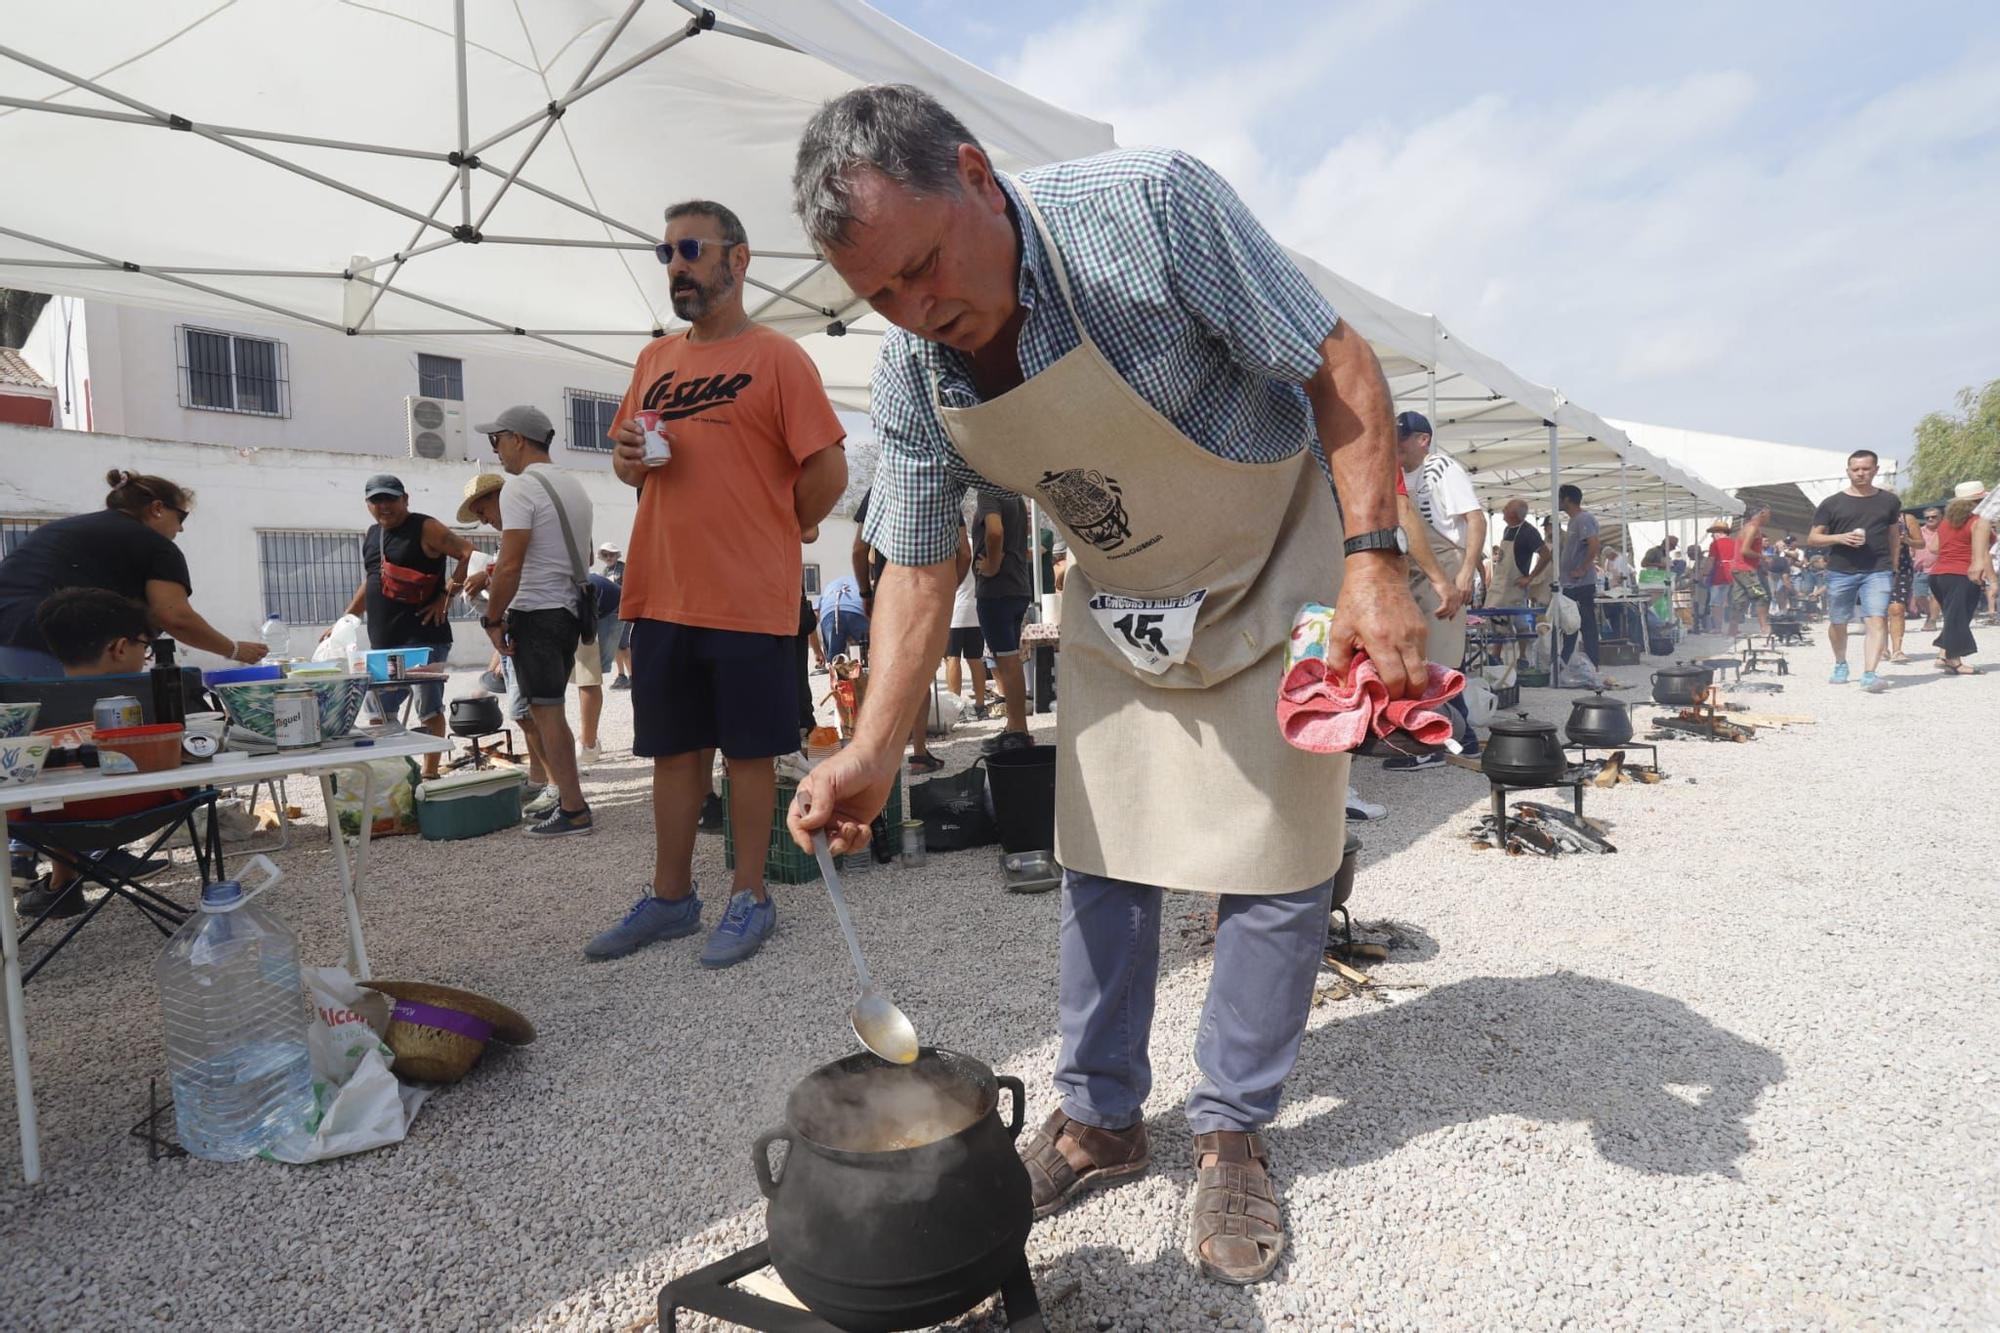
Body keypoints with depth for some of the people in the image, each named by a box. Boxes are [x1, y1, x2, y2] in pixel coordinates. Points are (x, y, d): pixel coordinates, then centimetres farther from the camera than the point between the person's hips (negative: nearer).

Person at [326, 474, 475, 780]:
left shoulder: (425, 528, -5)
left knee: (429, 711, -2)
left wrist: (447, 596, -15)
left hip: (423, 639, -8)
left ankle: (429, 775, 6)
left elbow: (469, 554, -13)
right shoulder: (371, 536, 18)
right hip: (383, 642, 8)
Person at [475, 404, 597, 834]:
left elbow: (510, 565, -19)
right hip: (570, 609, 9)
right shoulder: (574, 485, 15)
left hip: (535, 612, -9)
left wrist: (493, 619, -10)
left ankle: (574, 810, -4)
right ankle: (565, 794, 21)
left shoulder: (521, 487, -12)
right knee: (546, 709, 16)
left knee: (545, 711, -5)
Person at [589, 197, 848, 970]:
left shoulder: (776, 356, -4)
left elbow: (828, 473, -7)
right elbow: (629, 461, 21)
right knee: (674, 750, 13)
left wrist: (770, 540, 2)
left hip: (750, 601, -6)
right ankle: (670, 896, 27)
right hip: (661, 595, 6)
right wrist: (629, 459, -1)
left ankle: (749, 899, 19)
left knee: (748, 752, 4)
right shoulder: (655, 359, 14)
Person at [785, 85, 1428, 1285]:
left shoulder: (1149, 207, -27)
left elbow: (1340, 367, -21)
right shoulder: (911, 375, -13)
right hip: (1117, 605, 4)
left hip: (1275, 578, -3)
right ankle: (1100, 1117, 25)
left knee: (1277, 867, -1)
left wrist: (1373, 565, -29)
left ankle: (1234, 1134, 19)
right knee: (1102, 862, 7)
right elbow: (918, 567, -8)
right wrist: (876, 748, -18)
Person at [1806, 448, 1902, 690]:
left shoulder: (1889, 501, 10)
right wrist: (1839, 538, -14)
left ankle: (1869, 674, -21)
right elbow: (1812, 539, 4)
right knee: (1838, 623, 11)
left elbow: (1894, 537, 18)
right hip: (1840, 572, 0)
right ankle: (1840, 664, 35)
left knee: (1877, 620, -16)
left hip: (1878, 571, 0)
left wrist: (1893, 569, 16)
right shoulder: (1832, 503, 4)